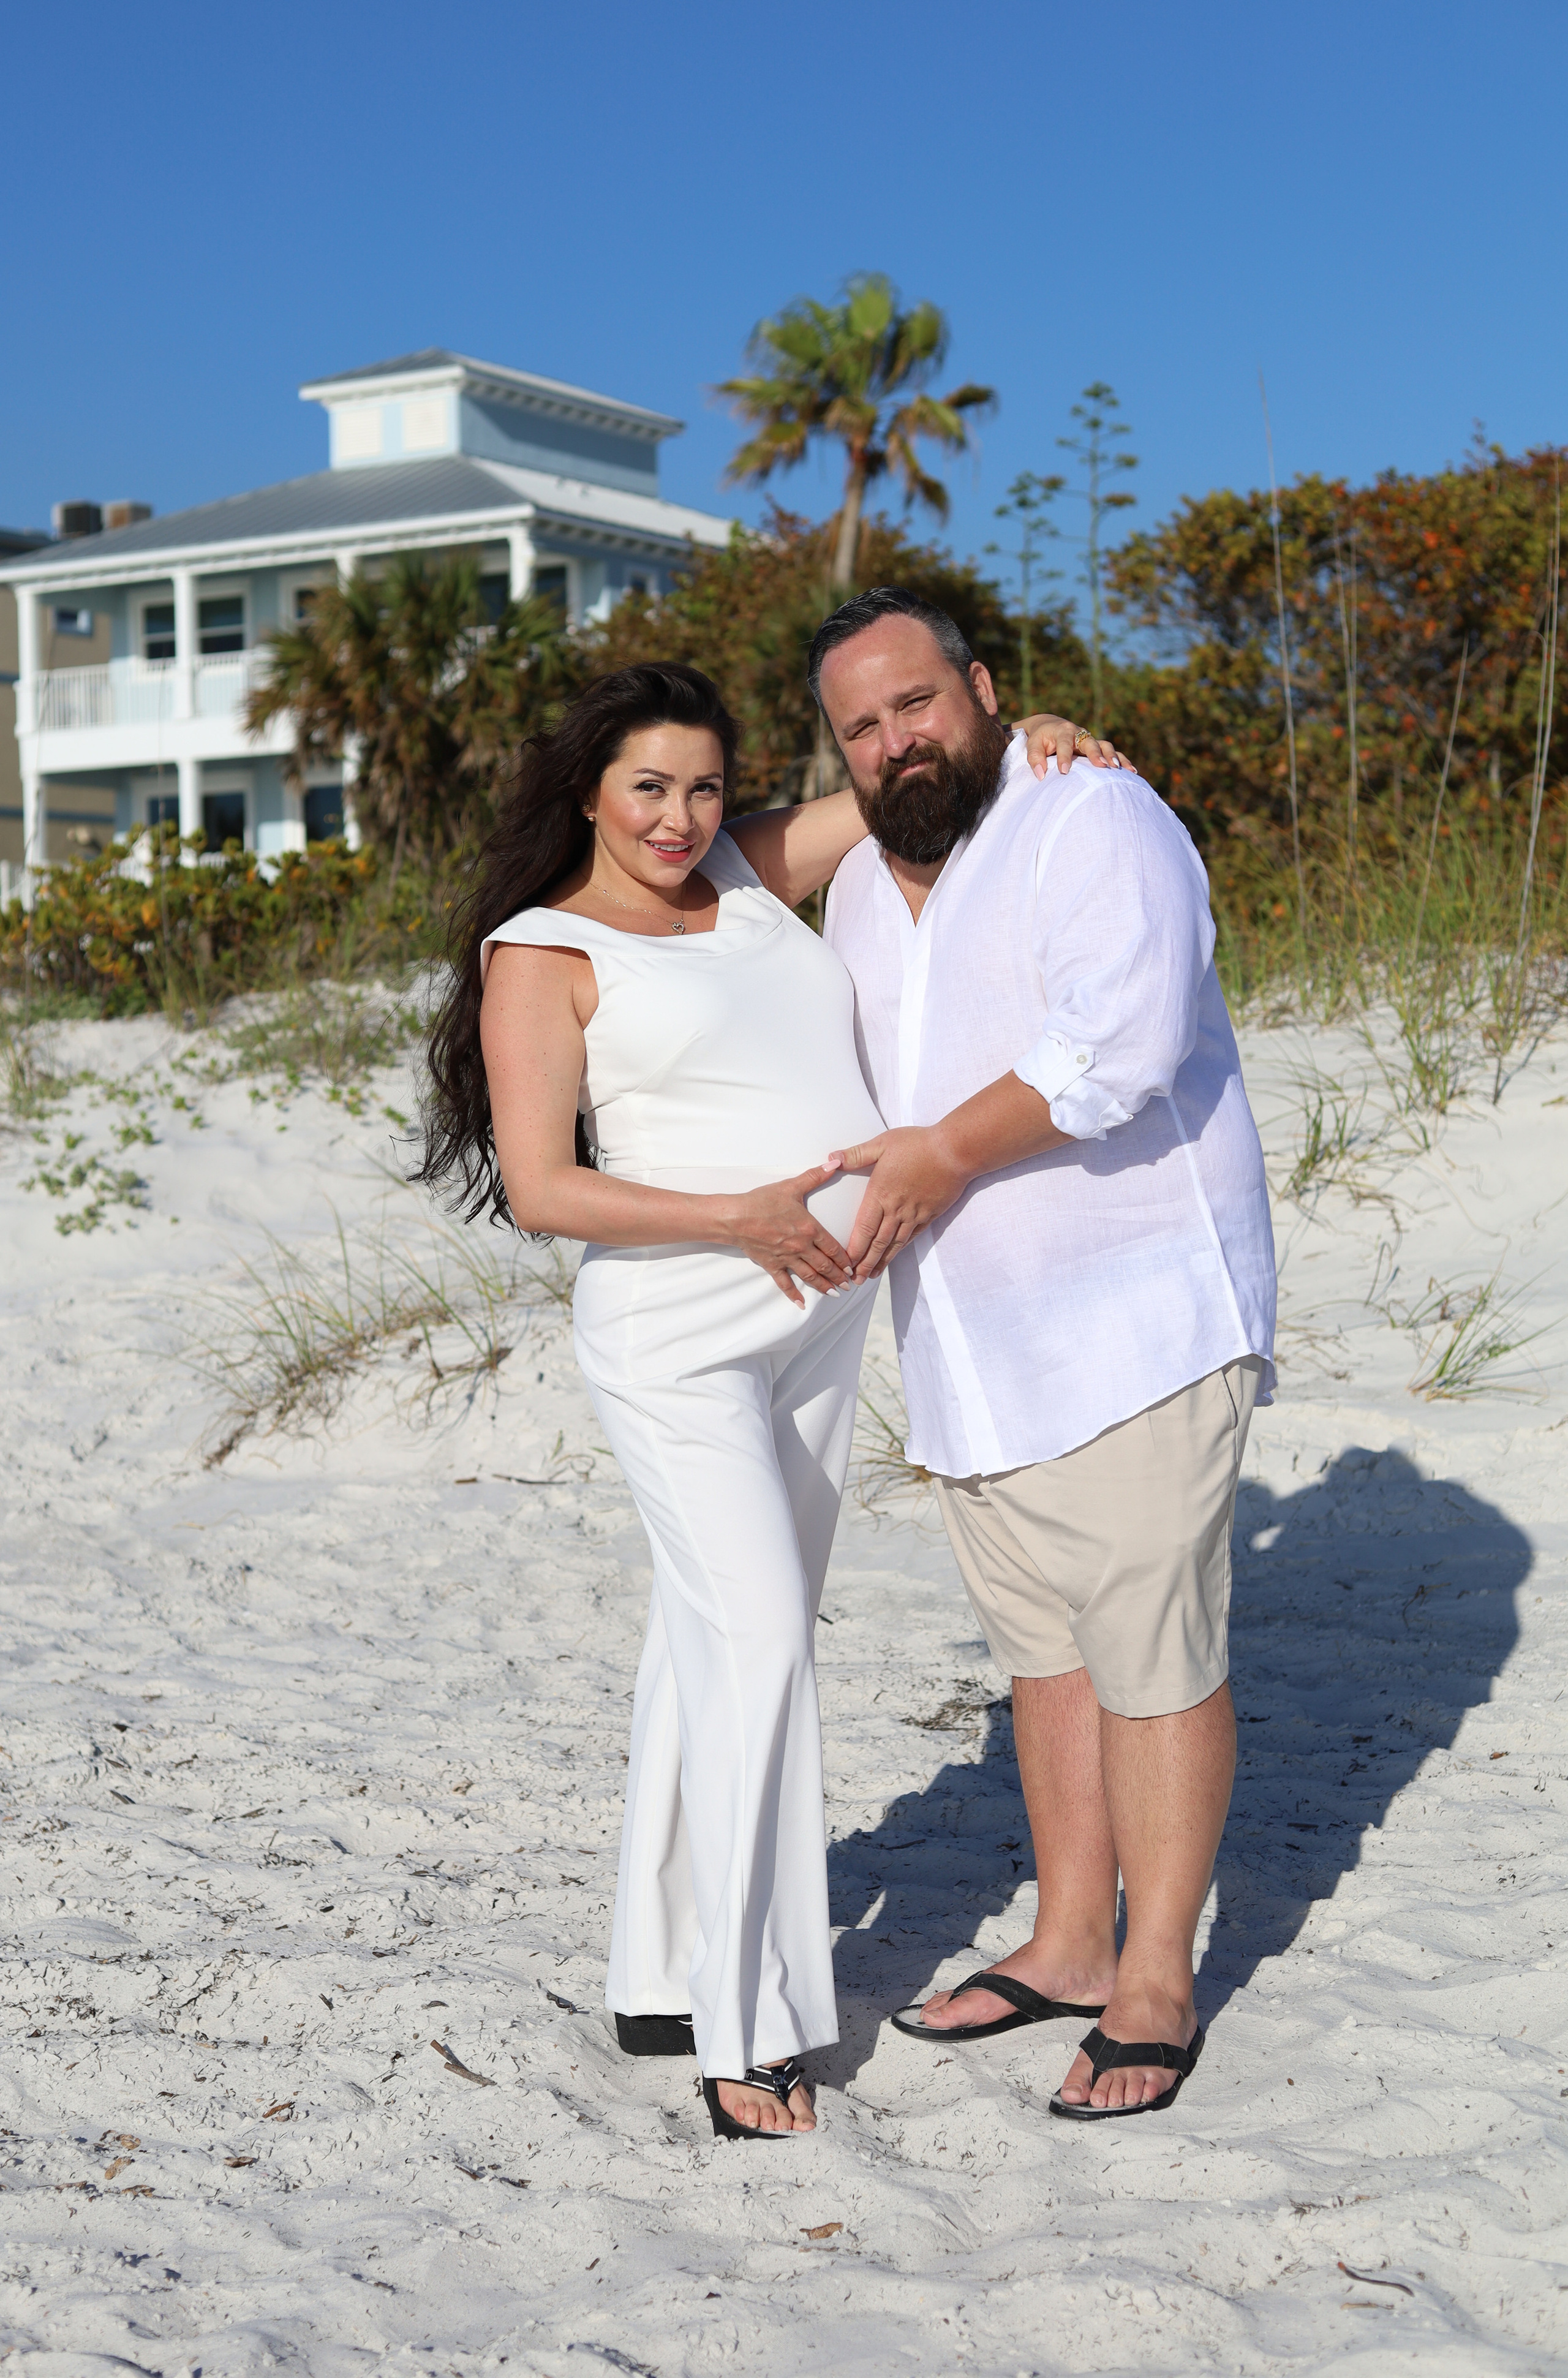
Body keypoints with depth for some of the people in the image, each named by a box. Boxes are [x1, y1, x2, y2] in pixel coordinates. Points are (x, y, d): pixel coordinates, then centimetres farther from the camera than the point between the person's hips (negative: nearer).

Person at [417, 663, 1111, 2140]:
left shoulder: (747, 874, 12)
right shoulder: (540, 952, -5)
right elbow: (537, 1188, -13)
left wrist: (1023, 734, -1)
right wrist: (740, 1219, -19)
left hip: (815, 1318, 6)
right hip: (674, 1336, -6)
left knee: (715, 1646, 11)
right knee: (756, 1644, -15)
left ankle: (661, 1982, 21)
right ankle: (747, 2031, -7)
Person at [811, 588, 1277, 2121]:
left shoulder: (1096, 822, -11)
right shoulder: (860, 889, 14)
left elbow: (1118, 1044, -26)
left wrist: (943, 1155, -20)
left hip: (1136, 1321, -8)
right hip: (968, 1348, 8)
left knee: (1152, 1654, -2)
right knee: (1042, 1646, 15)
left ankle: (1156, 1984, 10)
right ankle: (1068, 1942, 27)